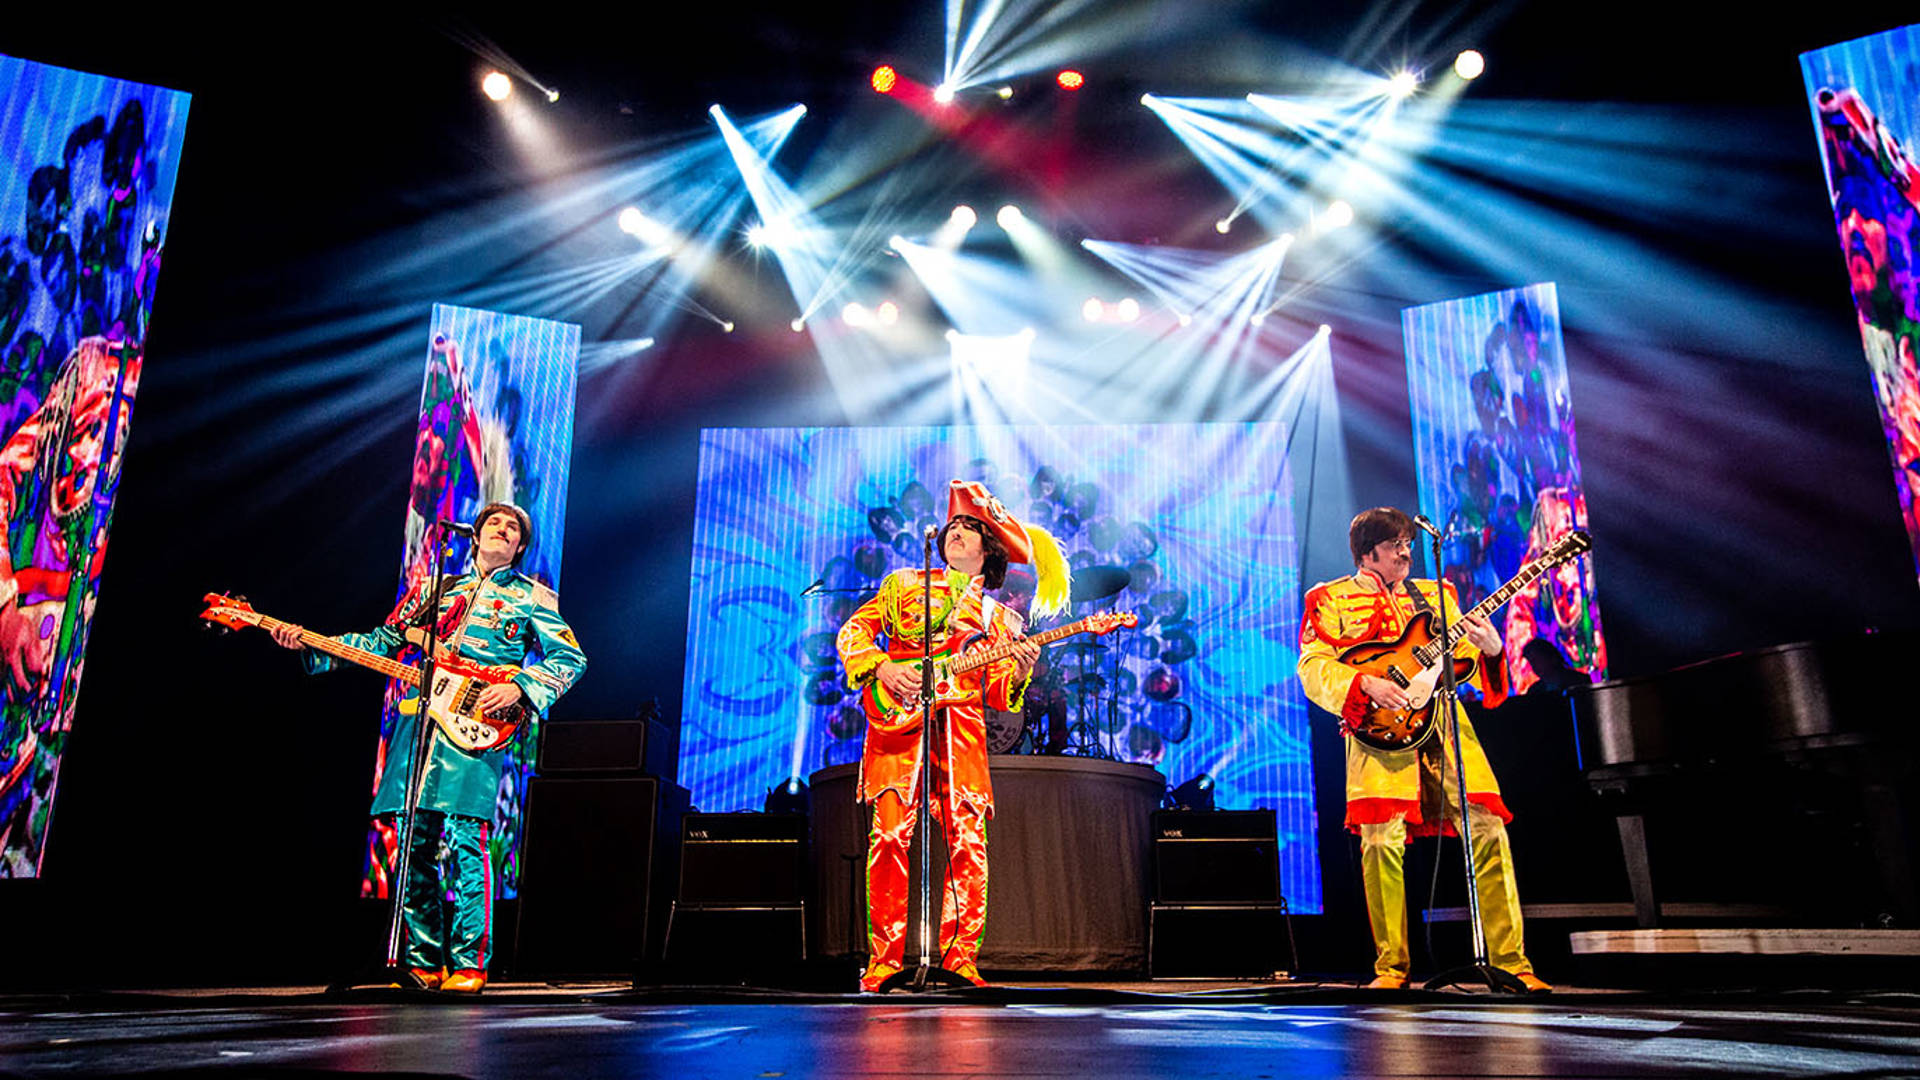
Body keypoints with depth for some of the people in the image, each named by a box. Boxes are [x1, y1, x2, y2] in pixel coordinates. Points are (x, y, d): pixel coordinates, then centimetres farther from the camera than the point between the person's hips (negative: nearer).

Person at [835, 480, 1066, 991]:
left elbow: (997, 695, 12)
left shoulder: (997, 618, 20)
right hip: (897, 721, -2)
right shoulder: (904, 584, 18)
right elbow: (853, 631, 12)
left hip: (961, 732, 2)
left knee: (969, 844, -6)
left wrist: (1020, 670, -9)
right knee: (891, 836, -11)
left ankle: (959, 959, 3)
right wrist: (881, 667, -6)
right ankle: (884, 959, -3)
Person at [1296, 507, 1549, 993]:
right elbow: (1312, 667, -1)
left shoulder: (1436, 595, 23)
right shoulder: (1330, 599, 10)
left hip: (1446, 726, 4)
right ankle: (1392, 966, 3)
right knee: (1382, 840, -12)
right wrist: (1366, 684, -17)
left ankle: (1510, 960, 6)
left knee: (1488, 831, -5)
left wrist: (1489, 648, -6)